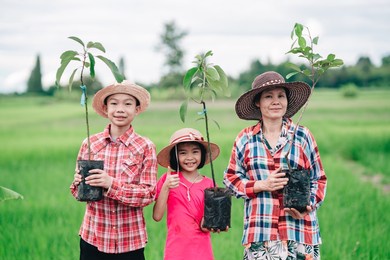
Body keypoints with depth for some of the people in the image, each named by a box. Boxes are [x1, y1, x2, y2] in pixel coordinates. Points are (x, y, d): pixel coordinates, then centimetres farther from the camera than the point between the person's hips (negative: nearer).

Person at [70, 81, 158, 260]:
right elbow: (77, 191, 9)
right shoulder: (89, 144, 1)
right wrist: (78, 183, -14)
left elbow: (148, 194, -9)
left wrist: (111, 184, -21)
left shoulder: (145, 147, -5)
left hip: (130, 240, -1)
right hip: (93, 237, 2)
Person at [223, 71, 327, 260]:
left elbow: (319, 179, 9)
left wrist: (309, 206, -7)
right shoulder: (245, 139, 5)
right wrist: (261, 185, -7)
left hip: (299, 229, 0)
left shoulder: (303, 136, 5)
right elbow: (230, 178, 9)